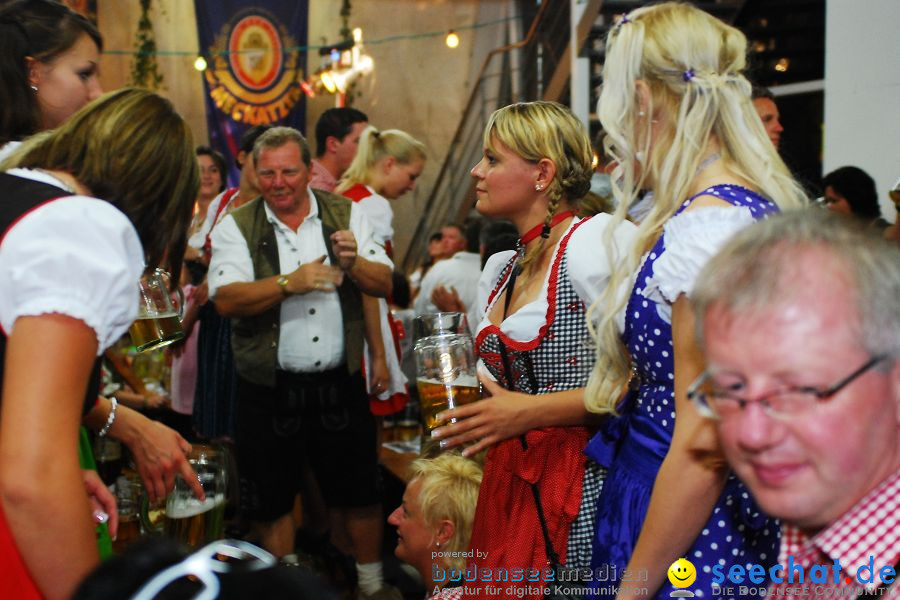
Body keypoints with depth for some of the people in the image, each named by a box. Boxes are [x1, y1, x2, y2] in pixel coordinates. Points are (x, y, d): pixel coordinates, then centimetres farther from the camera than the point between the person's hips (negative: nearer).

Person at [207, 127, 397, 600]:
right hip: (269, 388, -1)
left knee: (359, 491, 12)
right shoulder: (236, 227, -4)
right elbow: (226, 299, -17)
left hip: (339, 382, 1)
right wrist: (290, 283, -29)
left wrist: (353, 264, -20)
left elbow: (385, 284, 0)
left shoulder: (346, 214, 2)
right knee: (271, 500, 12)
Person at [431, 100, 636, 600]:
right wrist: (466, 406, 6)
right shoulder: (498, 269, 14)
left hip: (585, 484, -7)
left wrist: (532, 412, -20)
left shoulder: (598, 241, -12)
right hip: (509, 482, 7)